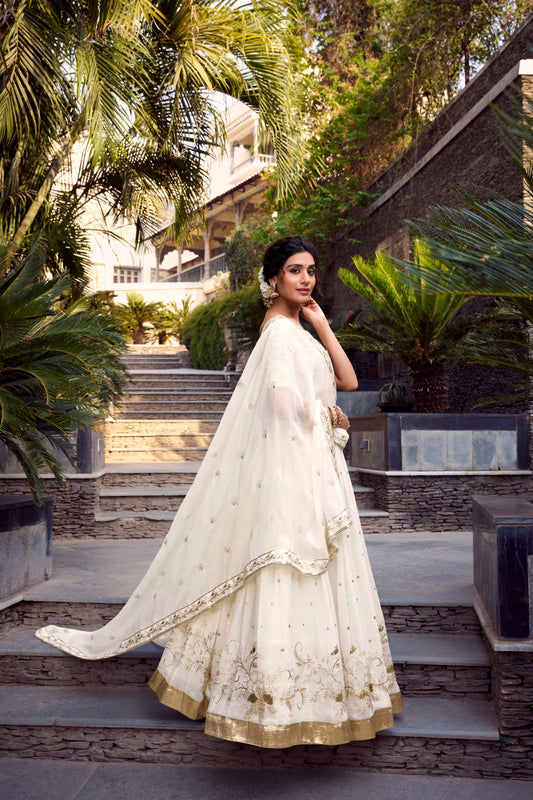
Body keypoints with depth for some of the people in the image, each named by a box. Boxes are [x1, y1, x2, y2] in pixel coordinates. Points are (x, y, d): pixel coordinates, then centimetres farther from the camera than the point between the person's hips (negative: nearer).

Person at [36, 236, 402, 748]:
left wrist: (321, 323, 6)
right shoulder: (281, 332, -12)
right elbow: (286, 399, -25)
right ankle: (281, 704, 5)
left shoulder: (300, 332, 18)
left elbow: (348, 380, 11)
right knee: (289, 585, -5)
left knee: (315, 584, 15)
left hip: (315, 469, 10)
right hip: (293, 470, -10)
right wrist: (330, 415, -6)